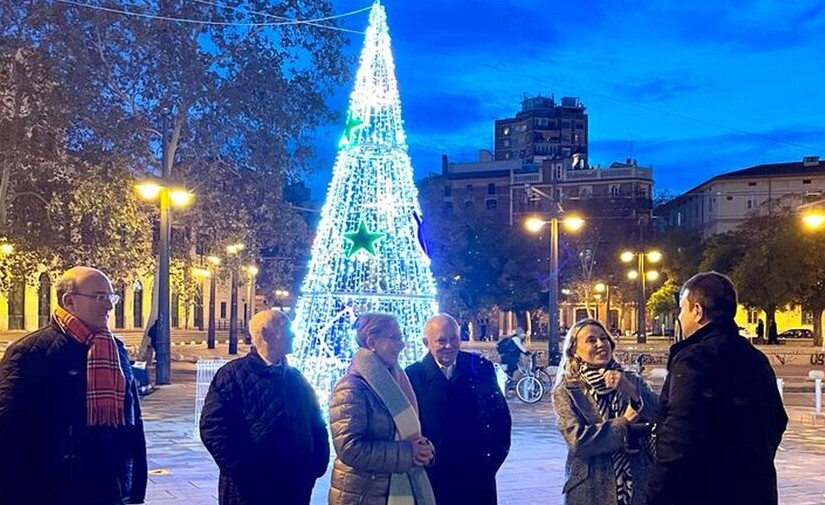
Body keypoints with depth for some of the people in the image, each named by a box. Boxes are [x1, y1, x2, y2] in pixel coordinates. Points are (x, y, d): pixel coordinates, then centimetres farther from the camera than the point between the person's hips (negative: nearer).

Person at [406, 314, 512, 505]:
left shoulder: (479, 368, 0)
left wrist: (492, 457, -1)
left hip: (478, 478, 1)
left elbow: (501, 416, 4)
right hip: (433, 481, -1)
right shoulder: (413, 376, -5)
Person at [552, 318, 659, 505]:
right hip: (592, 490, -3)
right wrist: (625, 422, -12)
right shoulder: (567, 391, -5)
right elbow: (578, 440, -18)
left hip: (639, 486, 3)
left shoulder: (631, 381, 4)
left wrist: (630, 390, -25)